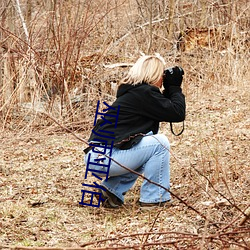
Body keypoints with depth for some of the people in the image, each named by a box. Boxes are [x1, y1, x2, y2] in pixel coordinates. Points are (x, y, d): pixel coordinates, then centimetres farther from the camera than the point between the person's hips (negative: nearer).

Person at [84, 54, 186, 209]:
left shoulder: (133, 91, 19)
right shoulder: (144, 92, -10)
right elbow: (178, 113, -10)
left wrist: (170, 89, 18)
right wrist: (175, 87, 3)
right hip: (105, 158, -10)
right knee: (160, 143, -7)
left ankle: (113, 190, 16)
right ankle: (153, 199, 0)